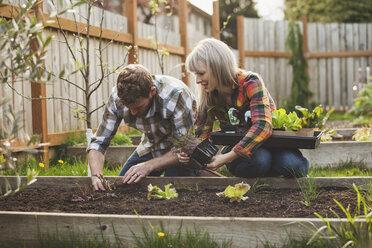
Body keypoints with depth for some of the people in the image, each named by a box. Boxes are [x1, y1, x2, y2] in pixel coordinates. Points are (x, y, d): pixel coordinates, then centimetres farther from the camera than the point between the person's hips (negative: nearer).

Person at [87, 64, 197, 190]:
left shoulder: (175, 94, -35)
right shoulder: (117, 97, -22)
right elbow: (99, 142, -14)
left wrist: (149, 165, -41)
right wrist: (96, 175, -33)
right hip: (151, 147, 4)